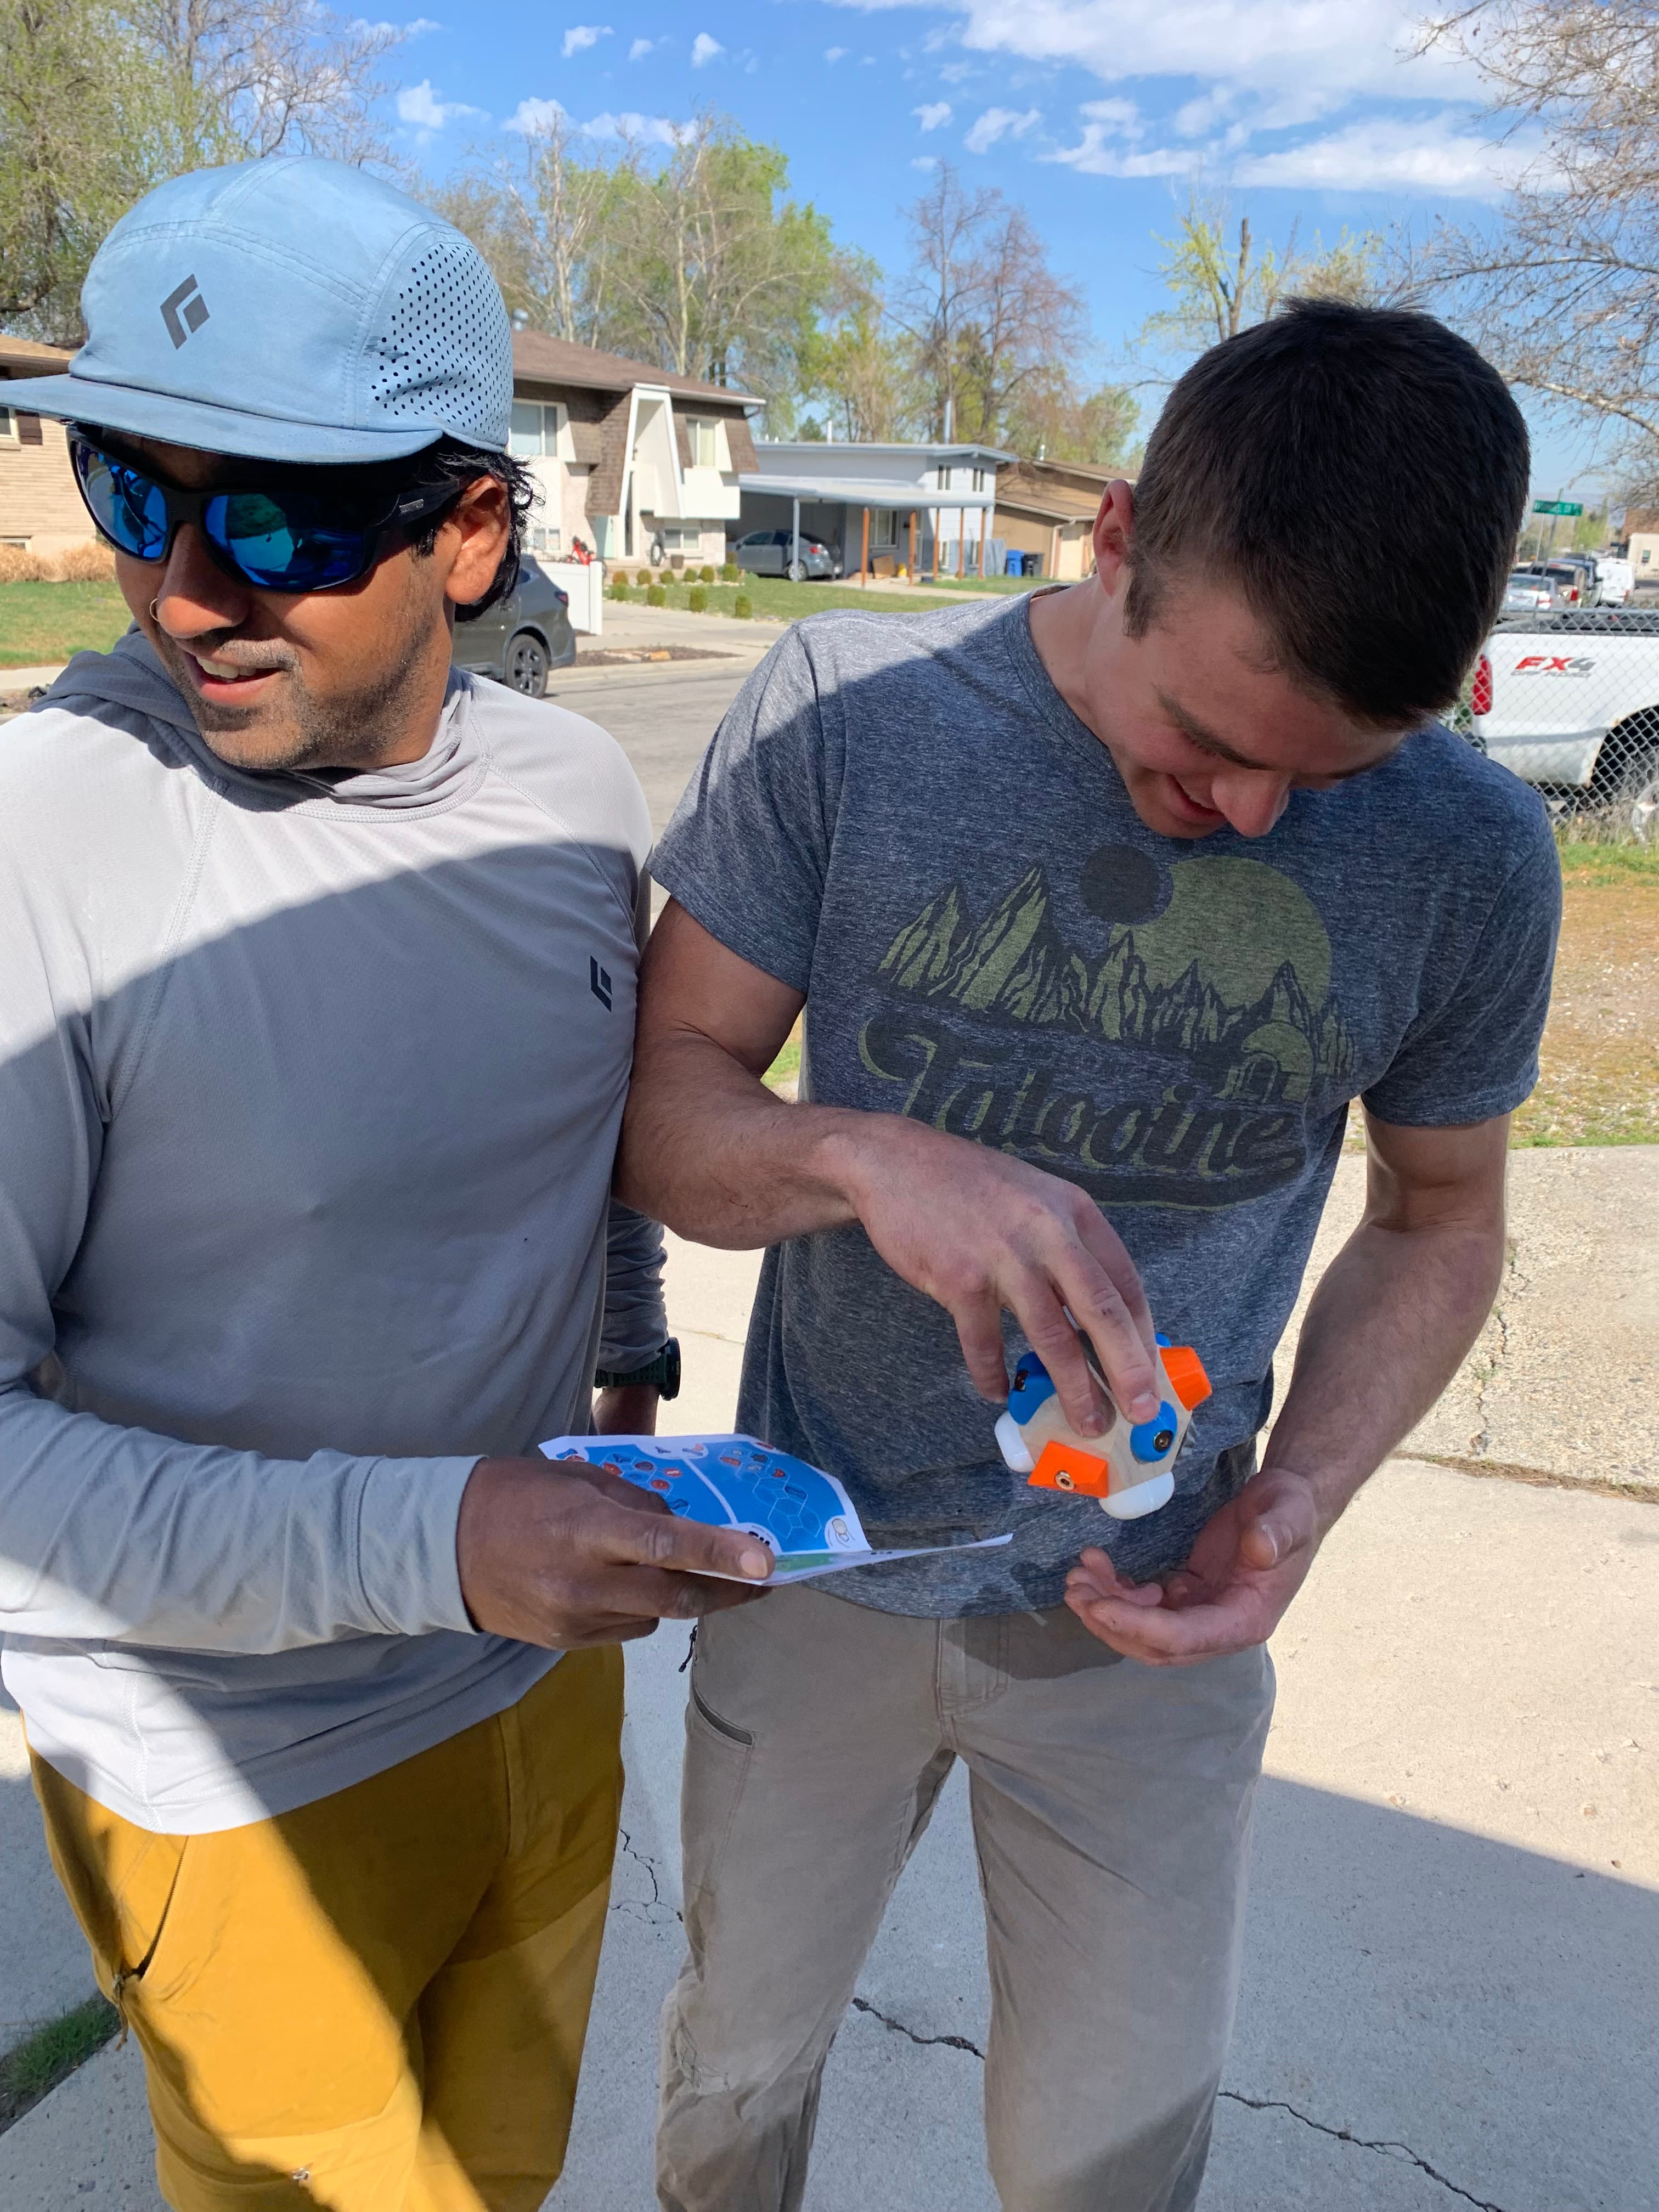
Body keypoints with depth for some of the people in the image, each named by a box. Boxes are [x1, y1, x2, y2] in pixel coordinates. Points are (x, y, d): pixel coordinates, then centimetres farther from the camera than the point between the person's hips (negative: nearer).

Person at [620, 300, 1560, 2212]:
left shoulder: (1467, 857, -13)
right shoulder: (846, 711, -17)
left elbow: (1438, 1221, 1)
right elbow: (663, 1096, -12)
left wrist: (1301, 1497, -15)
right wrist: (869, 1155, -34)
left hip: (1147, 1613, 1)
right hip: (820, 1558, 0)